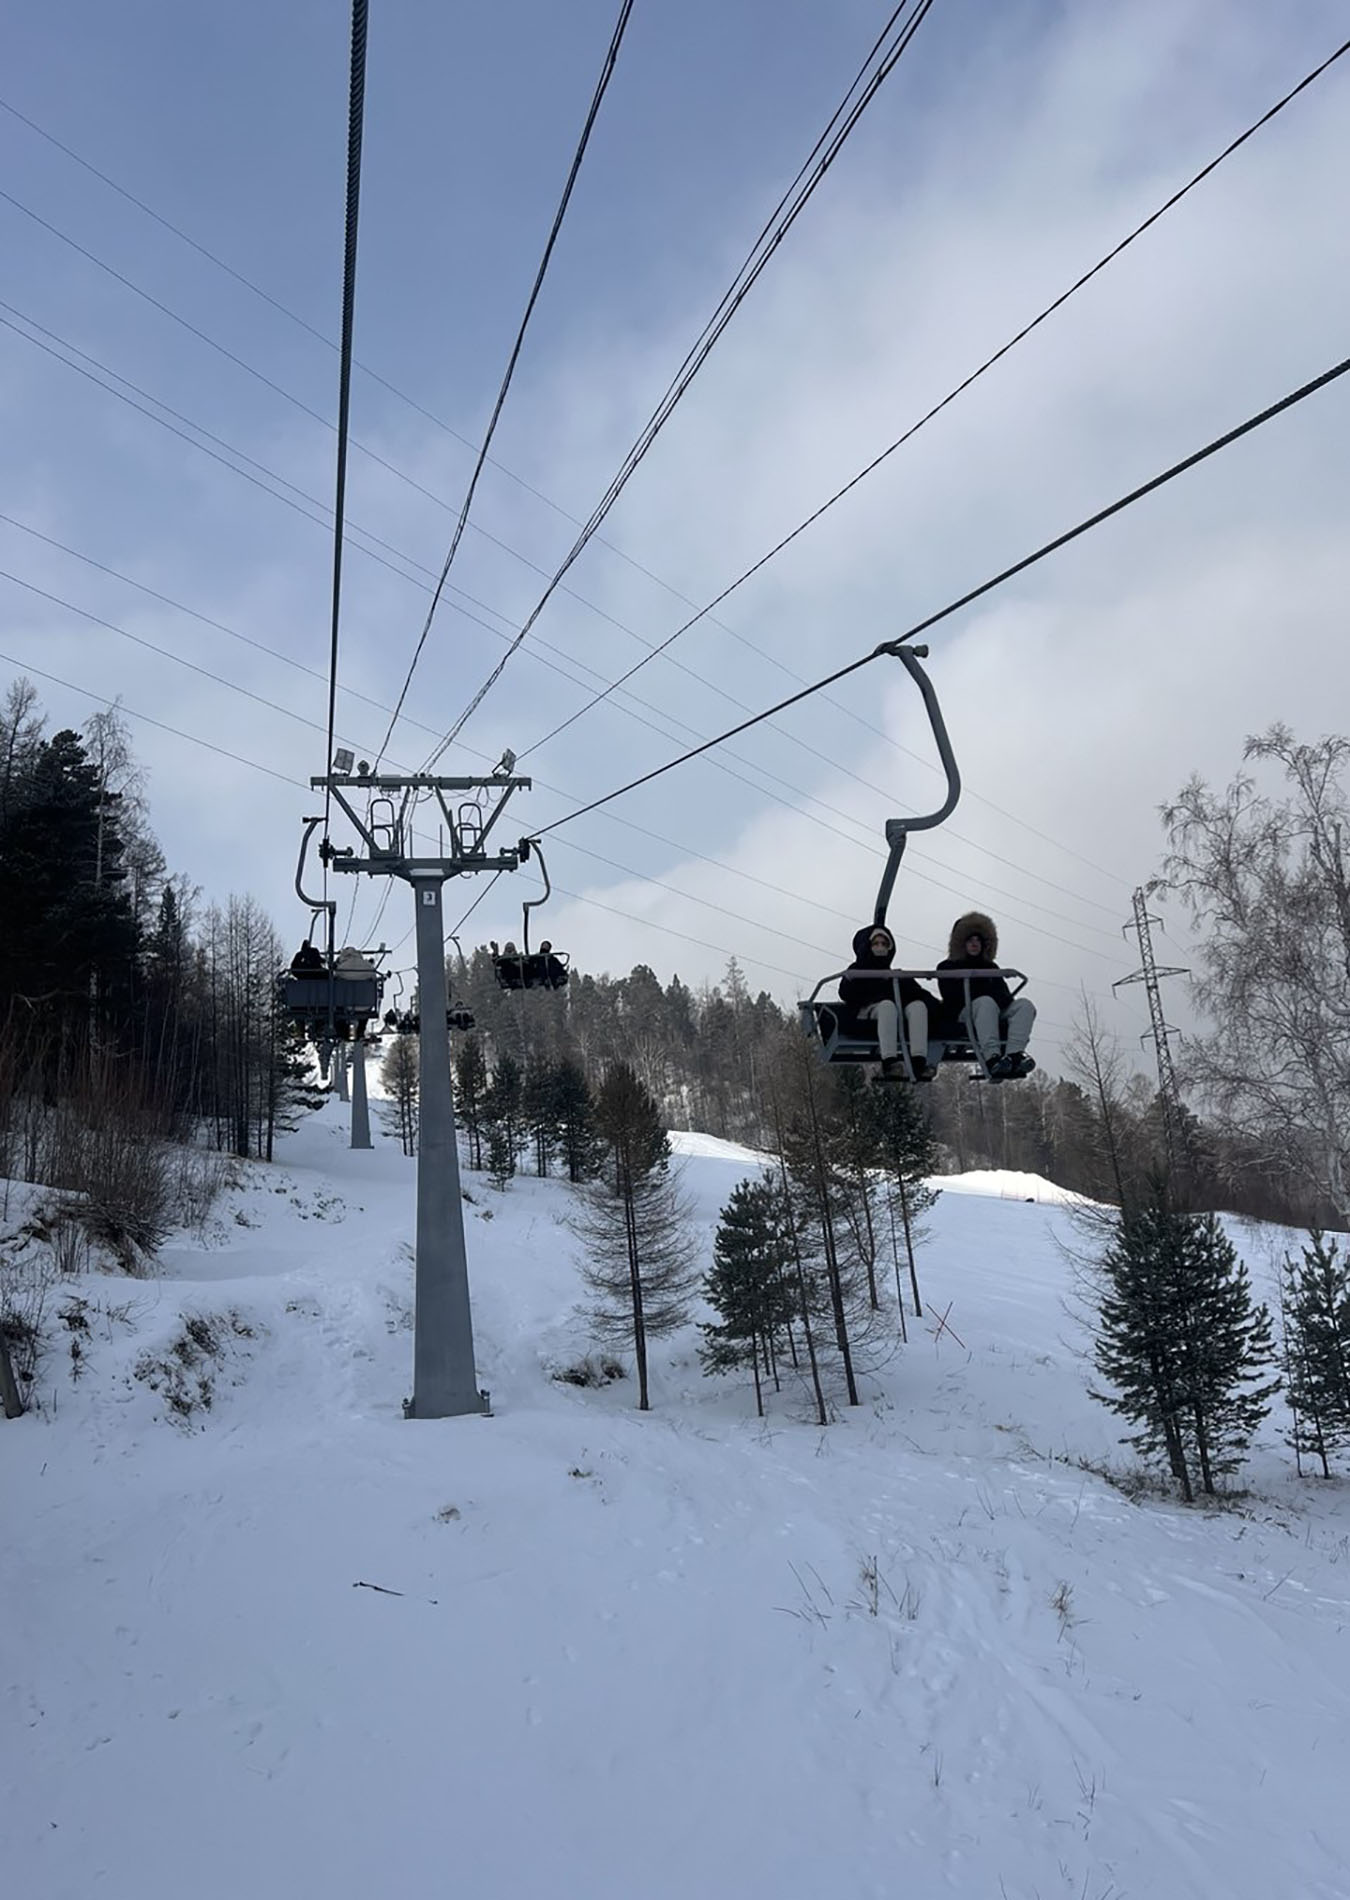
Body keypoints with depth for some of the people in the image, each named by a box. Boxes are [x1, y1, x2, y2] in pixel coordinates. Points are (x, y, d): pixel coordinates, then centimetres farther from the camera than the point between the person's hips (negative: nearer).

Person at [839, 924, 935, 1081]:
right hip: (868, 1010, -3)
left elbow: (916, 992, 19)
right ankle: (888, 1062, -53)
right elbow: (846, 994, 3)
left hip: (900, 1010, 3)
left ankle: (918, 1062, -49)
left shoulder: (899, 976, 36)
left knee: (918, 1005, -30)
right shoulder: (856, 971, 24)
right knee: (887, 1005, -38)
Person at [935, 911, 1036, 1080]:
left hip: (996, 1016, 5)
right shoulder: (947, 967, 17)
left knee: (1024, 1005, -23)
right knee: (986, 1002, -37)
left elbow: (1005, 995, 17)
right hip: (963, 1018, -5)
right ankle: (991, 1056, -55)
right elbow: (951, 998, 0)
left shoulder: (991, 968, 31)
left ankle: (1014, 1055, -44)